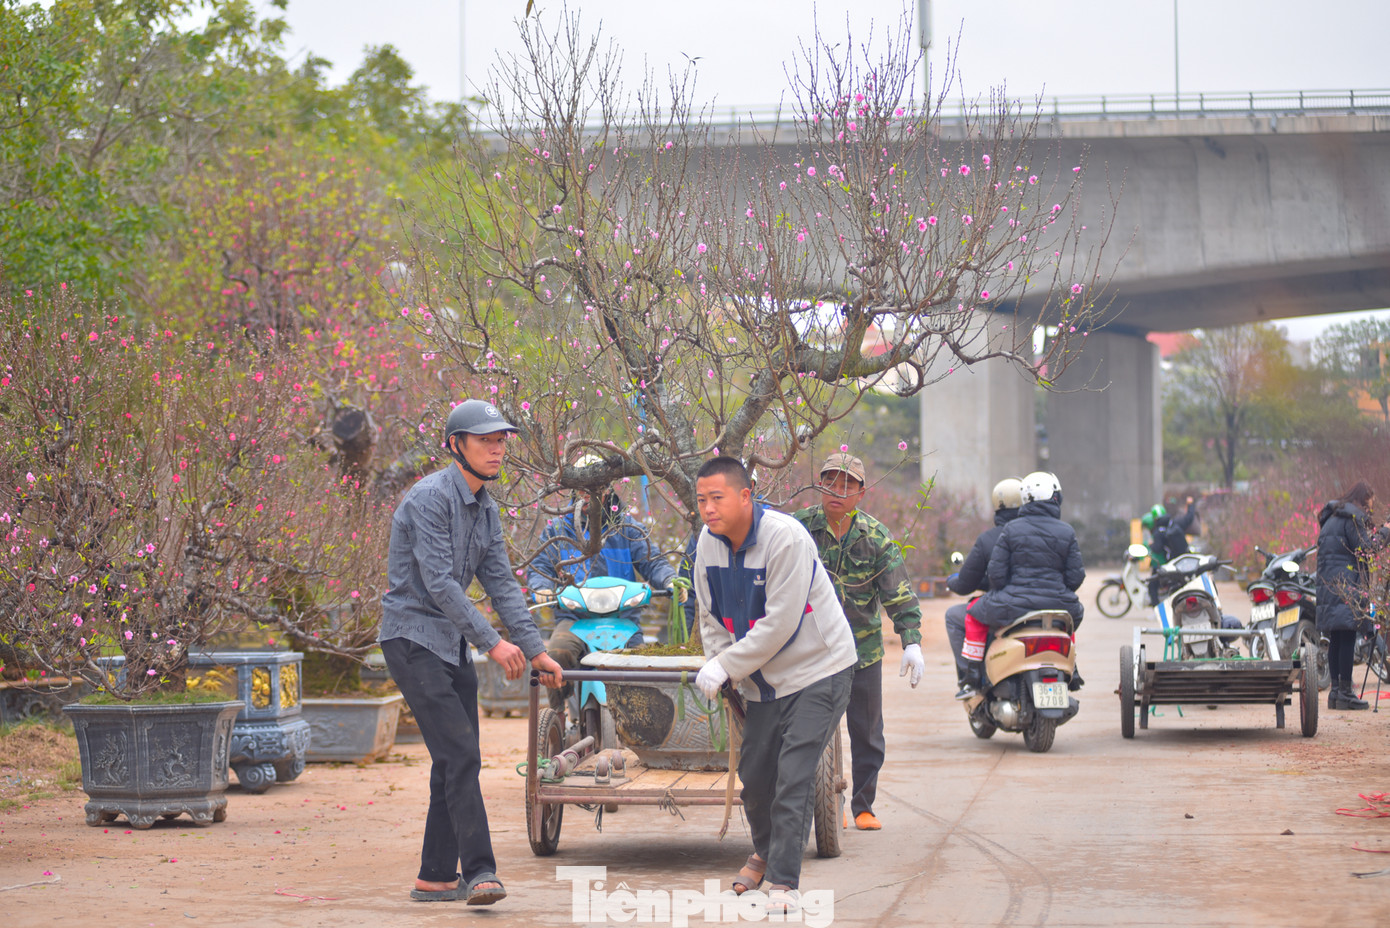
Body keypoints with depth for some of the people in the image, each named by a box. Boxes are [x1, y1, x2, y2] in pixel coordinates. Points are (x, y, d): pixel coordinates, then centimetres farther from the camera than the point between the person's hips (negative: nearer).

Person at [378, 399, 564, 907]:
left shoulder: (486, 509, 12)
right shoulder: (430, 498, -16)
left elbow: (502, 584, 13)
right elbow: (439, 582, -21)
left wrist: (536, 651, 6)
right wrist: (492, 642, -22)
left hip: (452, 643, 9)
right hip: (412, 637, -9)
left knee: (455, 760, 8)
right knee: (459, 753, -17)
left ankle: (437, 875, 14)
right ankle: (479, 871, -20)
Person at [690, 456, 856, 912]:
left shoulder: (786, 537, -25)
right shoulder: (709, 541, -3)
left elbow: (779, 624, -25)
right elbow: (712, 617, 8)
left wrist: (726, 667, -21)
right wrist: (718, 672, -7)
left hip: (818, 668, -7)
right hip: (763, 677, 7)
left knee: (793, 775, -13)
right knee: (754, 772, 10)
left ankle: (784, 879, -8)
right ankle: (765, 851, 36)